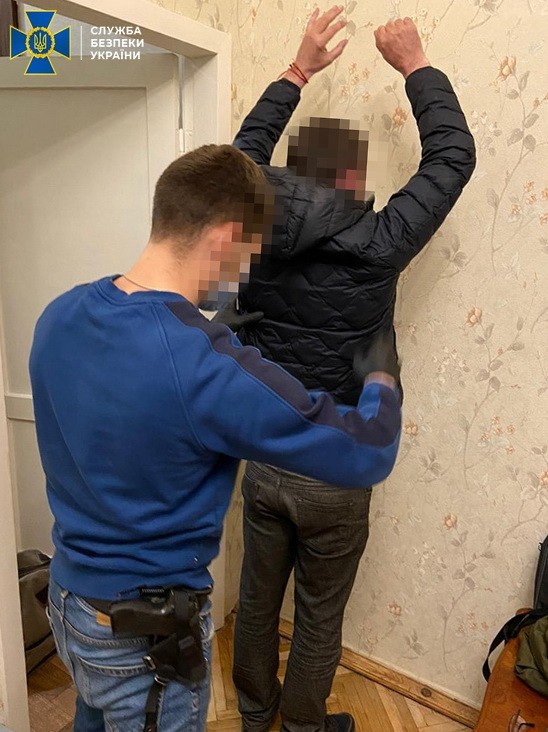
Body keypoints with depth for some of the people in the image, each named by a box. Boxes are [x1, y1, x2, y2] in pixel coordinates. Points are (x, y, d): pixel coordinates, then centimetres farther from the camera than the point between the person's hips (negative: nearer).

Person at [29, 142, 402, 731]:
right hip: (147, 634, -7)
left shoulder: (60, 316, -11)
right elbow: (368, 455, -22)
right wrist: (380, 377, -2)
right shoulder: (213, 373, -34)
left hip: (67, 599, 7)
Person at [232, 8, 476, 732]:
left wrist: (298, 70, 16)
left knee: (257, 598, 25)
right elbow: (453, 157, -7)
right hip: (334, 476, -4)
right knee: (319, 617, 20)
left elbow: (247, 150, 9)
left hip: (262, 462, 4)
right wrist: (415, 63, 5)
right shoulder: (374, 245, -20)